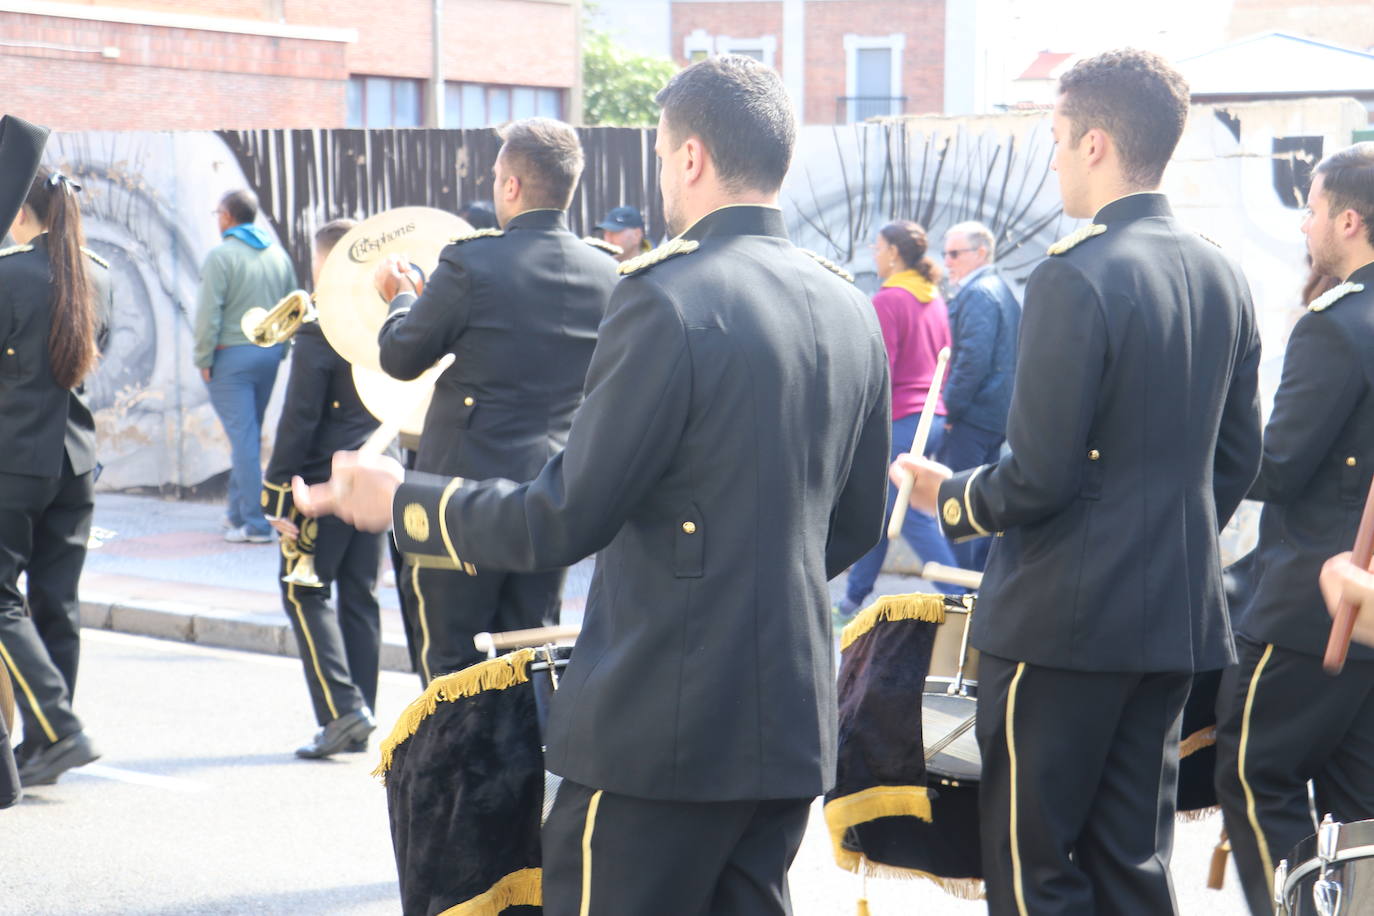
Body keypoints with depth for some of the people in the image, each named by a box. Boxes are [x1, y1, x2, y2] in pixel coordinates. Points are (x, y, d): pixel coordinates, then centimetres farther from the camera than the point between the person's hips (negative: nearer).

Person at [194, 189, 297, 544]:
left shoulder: (221, 256, -11)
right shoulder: (277, 254, 9)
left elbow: (208, 314, -14)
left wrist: (203, 359, -8)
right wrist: (280, 347, 16)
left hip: (232, 355, -6)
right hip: (270, 354, 6)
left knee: (243, 437, -6)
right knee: (250, 434, 16)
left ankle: (255, 524, -8)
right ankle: (239, 511, 23)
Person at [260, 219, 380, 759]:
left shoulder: (319, 334, -14)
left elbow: (298, 420, -14)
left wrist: (279, 493, -10)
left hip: (325, 482, -6)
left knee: (305, 593, 3)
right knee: (360, 596, 11)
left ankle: (342, 707, -9)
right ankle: (360, 723, 14)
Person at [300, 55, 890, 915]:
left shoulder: (665, 300, -16)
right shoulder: (850, 310, 7)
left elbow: (564, 519, -15)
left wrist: (398, 499, -1)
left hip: (662, 726, -7)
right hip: (795, 723, 8)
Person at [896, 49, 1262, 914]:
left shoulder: (1075, 278, -17)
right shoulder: (1223, 276, 7)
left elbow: (1038, 478, -18)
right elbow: (1237, 456, 14)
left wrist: (951, 495, 1)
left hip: (1065, 616, -8)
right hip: (1180, 615, 8)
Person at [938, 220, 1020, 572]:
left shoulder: (977, 293, -14)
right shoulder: (1002, 290, 18)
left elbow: (973, 359, -23)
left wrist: (949, 408, -18)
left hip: (970, 416, -10)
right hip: (997, 415, 10)